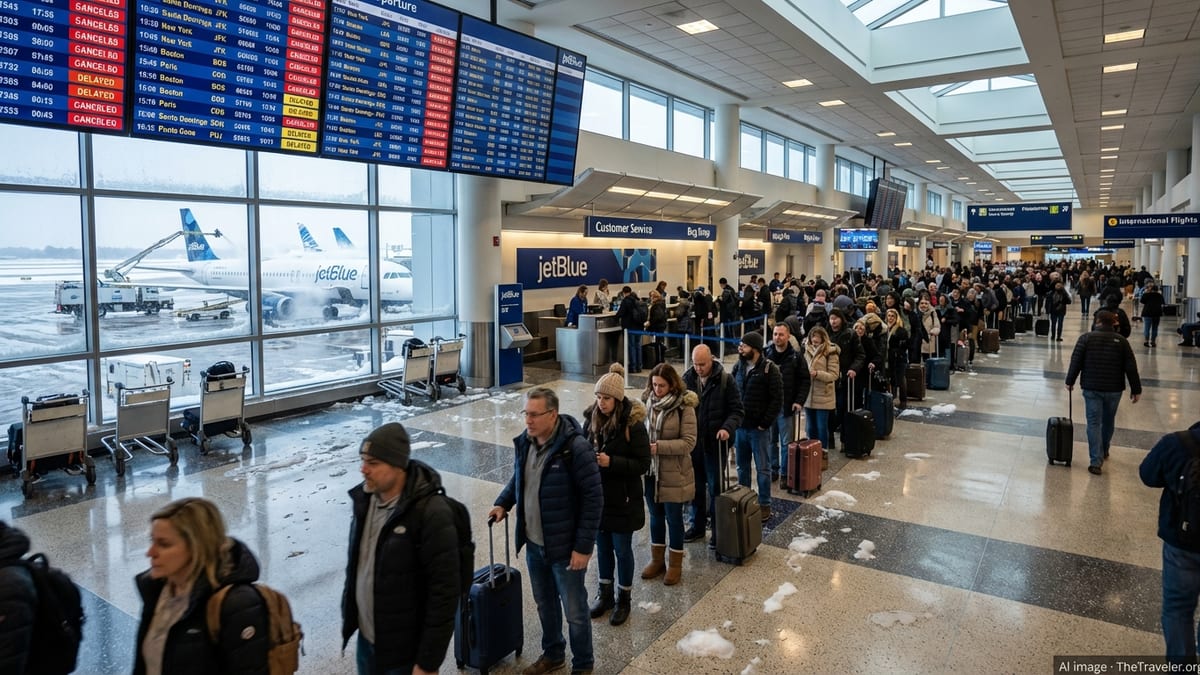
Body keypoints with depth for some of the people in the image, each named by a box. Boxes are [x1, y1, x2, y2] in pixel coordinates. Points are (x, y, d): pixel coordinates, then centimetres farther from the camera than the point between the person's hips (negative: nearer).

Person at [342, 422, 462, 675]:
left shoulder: (430, 513, -25)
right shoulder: (363, 497, -4)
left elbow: (444, 593, -21)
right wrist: (349, 614, 17)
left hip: (403, 650, -6)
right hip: (366, 638, 6)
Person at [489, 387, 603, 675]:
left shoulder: (575, 448, -23)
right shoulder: (524, 442, -1)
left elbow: (593, 499, -20)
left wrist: (584, 546, -20)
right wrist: (503, 503, 0)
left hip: (564, 547, -6)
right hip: (533, 544, 7)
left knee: (575, 610, 11)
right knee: (544, 604, 23)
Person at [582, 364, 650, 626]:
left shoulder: (633, 424, -17)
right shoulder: (592, 419, -4)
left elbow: (643, 464, -16)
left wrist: (612, 462, -26)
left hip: (623, 498, -4)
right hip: (597, 494, 4)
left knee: (622, 549, 9)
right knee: (602, 546, 18)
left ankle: (623, 599, 29)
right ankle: (605, 594, 37)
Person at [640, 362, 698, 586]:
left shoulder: (684, 407, -15)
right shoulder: (648, 402, -2)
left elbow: (689, 442, -16)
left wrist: (659, 447, -23)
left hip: (674, 473, -4)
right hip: (650, 470, 4)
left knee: (673, 517, 9)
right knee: (656, 515, 18)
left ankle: (675, 564, 27)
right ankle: (657, 560, 34)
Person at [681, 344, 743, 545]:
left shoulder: (725, 380, -9)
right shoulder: (687, 378, 0)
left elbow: (736, 410, -6)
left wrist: (727, 428, -24)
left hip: (715, 444, -3)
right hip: (692, 443, 4)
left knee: (715, 488, 6)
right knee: (696, 487, 15)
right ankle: (697, 525, 29)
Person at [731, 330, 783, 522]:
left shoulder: (769, 370, -11)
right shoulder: (738, 367, 7)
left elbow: (777, 399, -12)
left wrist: (765, 423, -15)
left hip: (759, 428, -5)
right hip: (740, 426, 5)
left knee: (762, 468, 6)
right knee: (742, 466, 15)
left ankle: (765, 505, 17)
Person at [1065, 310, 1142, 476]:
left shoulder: (1086, 338, -5)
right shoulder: (1121, 341, 1)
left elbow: (1076, 362, -6)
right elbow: (1131, 367, 0)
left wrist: (1070, 381, 6)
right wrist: (1136, 389, 6)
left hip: (1092, 388, -2)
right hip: (1114, 389, 2)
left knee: (1094, 423, -1)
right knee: (1108, 421, 21)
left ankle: (1096, 461, -8)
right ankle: (1104, 450, 40)